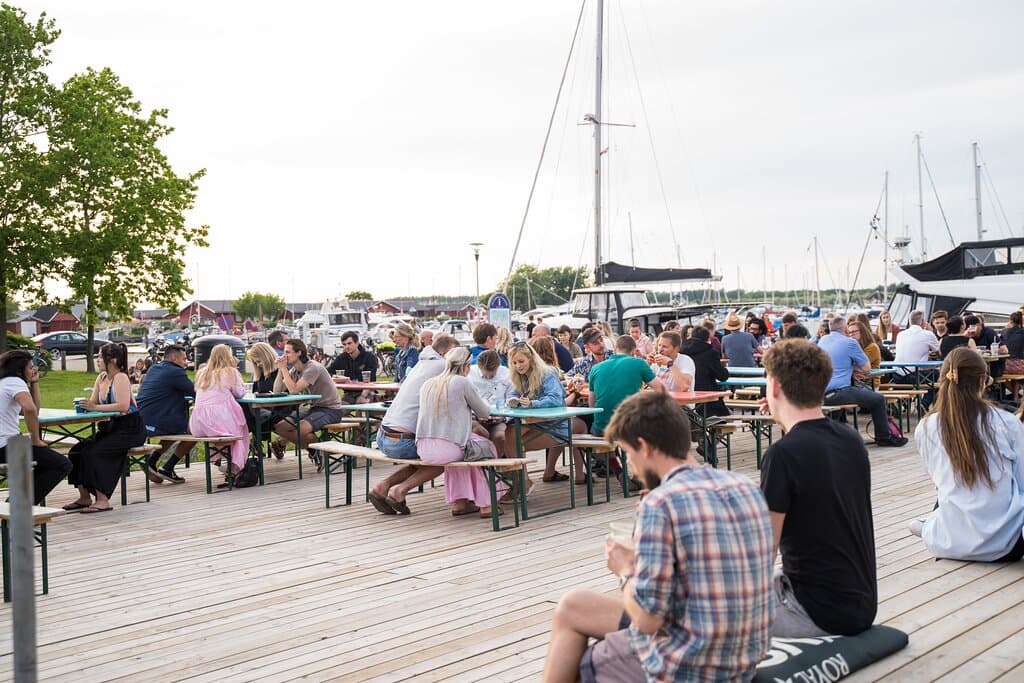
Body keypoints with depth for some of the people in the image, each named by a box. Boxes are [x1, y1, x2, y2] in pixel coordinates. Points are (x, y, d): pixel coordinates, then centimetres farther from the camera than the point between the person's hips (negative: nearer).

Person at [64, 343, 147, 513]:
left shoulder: (121, 378, -16)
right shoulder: (101, 377, 9)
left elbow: (123, 406, -29)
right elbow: (93, 403, 7)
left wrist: (95, 407, -30)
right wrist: (85, 405, -16)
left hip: (130, 429, -8)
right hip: (112, 426, 8)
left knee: (93, 453, -23)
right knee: (76, 450, -5)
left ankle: (102, 500, -18)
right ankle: (84, 497, 3)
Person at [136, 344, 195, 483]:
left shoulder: (154, 369, 18)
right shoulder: (175, 372, -9)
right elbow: (196, 391, -9)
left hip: (139, 422, 9)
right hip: (155, 424, -9)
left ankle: (151, 462, 21)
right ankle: (167, 469, 5)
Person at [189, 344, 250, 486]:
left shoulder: (202, 372, 18)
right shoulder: (230, 372, 2)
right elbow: (240, 393, 10)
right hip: (221, 419, -5)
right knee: (240, 428, 21)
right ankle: (234, 467, 9)